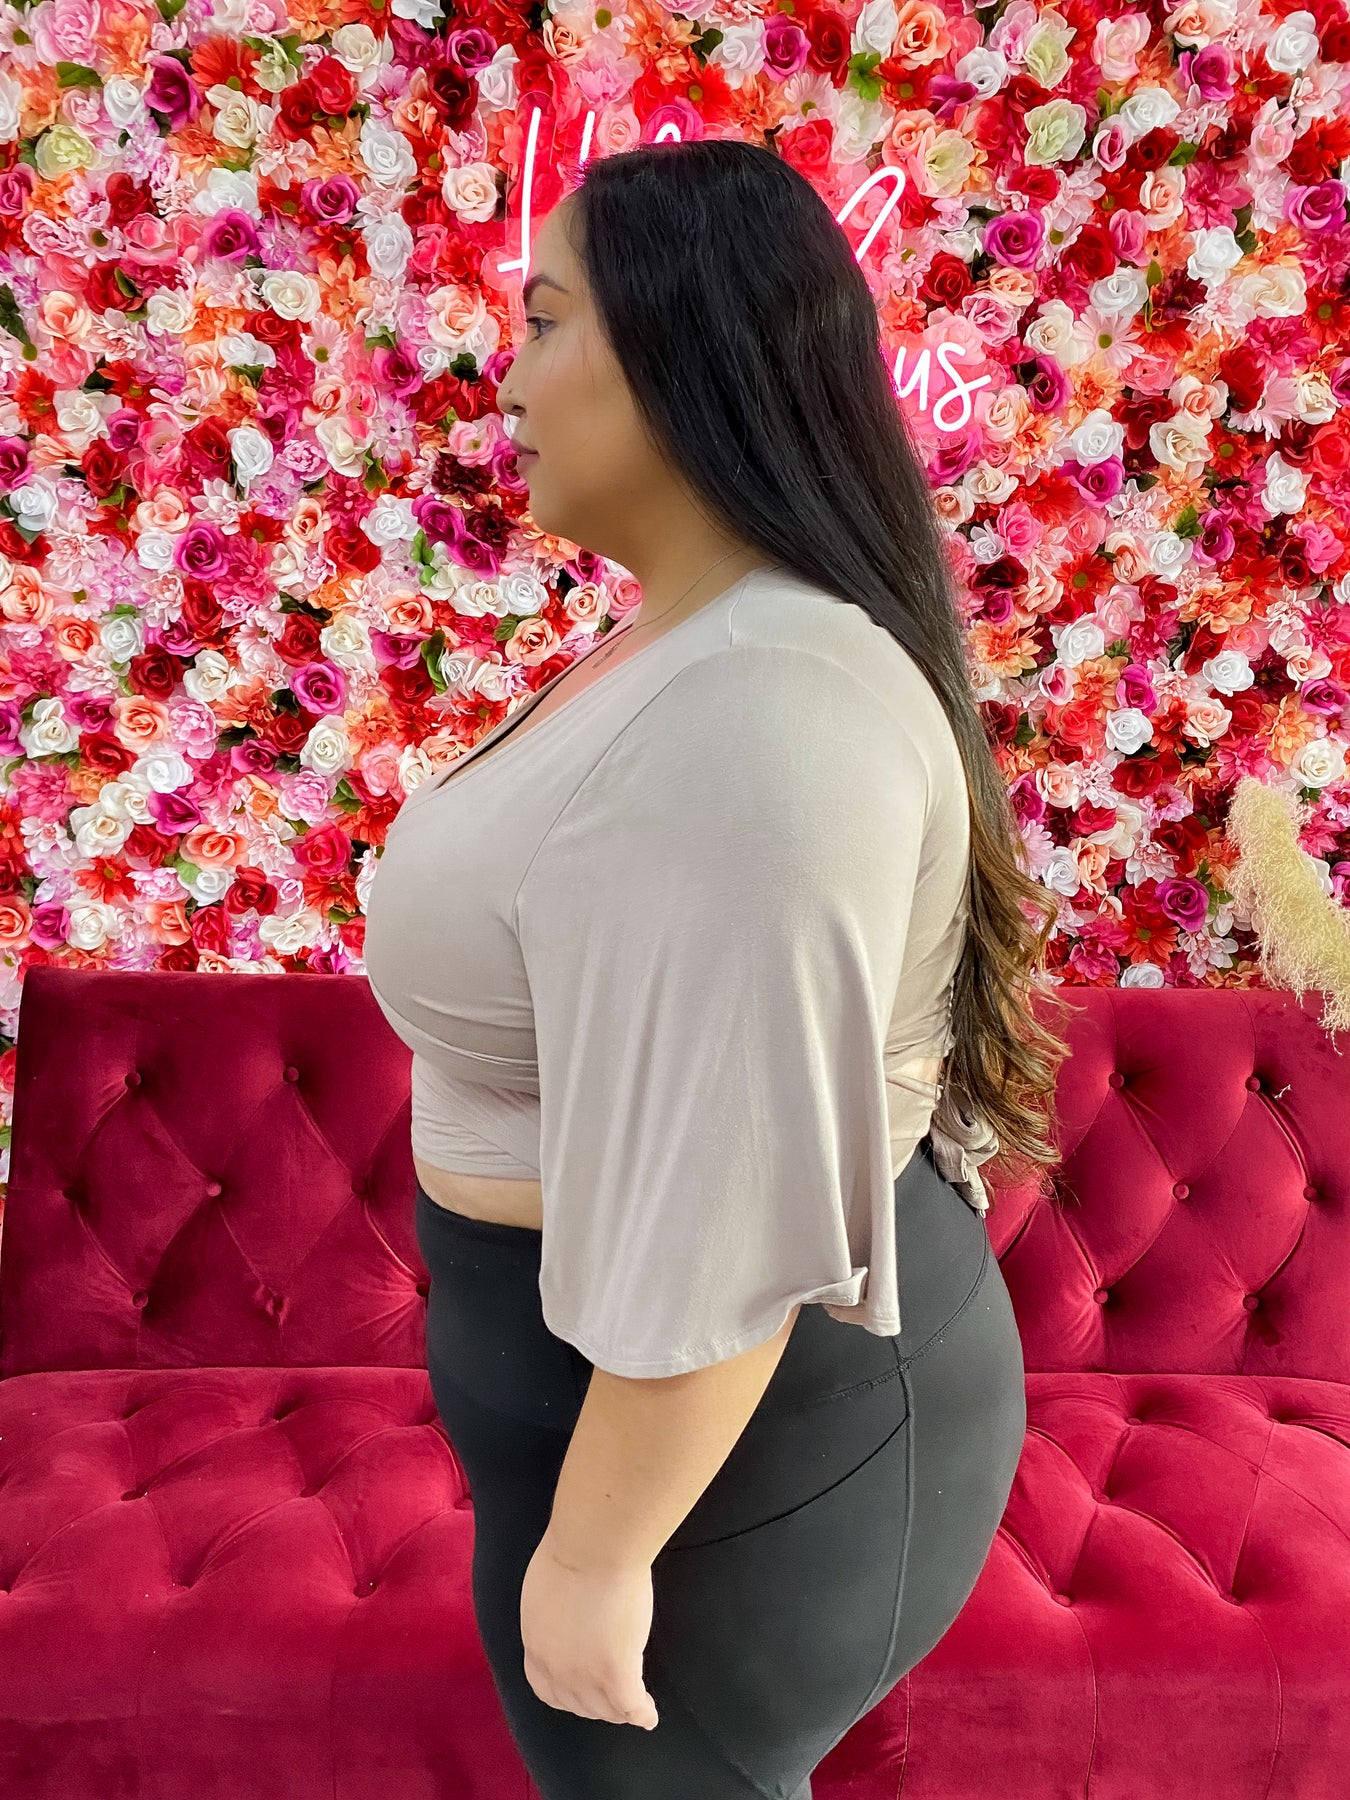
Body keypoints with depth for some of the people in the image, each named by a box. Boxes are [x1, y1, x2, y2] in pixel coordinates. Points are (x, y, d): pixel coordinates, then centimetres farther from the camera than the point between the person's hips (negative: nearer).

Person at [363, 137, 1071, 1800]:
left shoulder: (739, 723, -30)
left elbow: (722, 1233, -29)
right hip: (652, 1382, 9)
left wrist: (599, 1547, -18)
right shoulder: (705, 640, 4)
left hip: (731, 1434, -9)